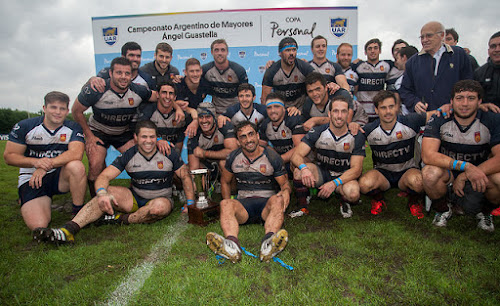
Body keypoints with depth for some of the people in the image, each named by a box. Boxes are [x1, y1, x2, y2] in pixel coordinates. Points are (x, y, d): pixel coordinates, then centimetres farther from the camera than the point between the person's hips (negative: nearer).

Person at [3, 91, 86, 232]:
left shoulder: (73, 128, -4)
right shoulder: (24, 127, -3)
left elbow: (76, 154, -20)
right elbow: (9, 156, -2)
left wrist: (46, 165, -29)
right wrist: (35, 162, -21)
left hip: (59, 176, 0)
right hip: (31, 178, 0)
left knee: (76, 166, -35)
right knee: (38, 225, -19)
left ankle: (78, 212, -15)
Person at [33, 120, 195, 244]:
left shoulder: (169, 154, -7)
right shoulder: (128, 156, -5)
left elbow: (185, 177, -1)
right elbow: (104, 176, -12)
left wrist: (191, 204, -11)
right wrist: (102, 192, -36)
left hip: (161, 199, -2)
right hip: (135, 198, 2)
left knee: (160, 206, -39)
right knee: (107, 192, -25)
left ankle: (120, 219, -23)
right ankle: (68, 230, -38)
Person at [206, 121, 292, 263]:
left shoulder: (272, 157, 3)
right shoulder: (233, 157, 8)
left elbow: (284, 183, 7)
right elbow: (225, 181, 21)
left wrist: (286, 191, -18)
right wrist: (229, 206, 8)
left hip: (266, 203, -1)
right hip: (243, 203, 2)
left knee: (277, 200, -36)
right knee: (225, 204, -31)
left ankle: (268, 245, -61)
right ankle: (232, 245, -58)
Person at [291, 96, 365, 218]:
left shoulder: (357, 136, -11)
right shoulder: (317, 132, -11)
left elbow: (356, 169, -14)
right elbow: (296, 155, -17)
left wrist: (334, 183, -30)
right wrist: (304, 168, -41)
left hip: (344, 176, -1)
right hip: (321, 173, 1)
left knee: (353, 193, -35)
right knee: (298, 172, -31)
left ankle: (344, 201, 4)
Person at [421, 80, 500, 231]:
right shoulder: (439, 120, -14)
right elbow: (427, 155, -26)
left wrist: (464, 176, -31)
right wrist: (466, 166, -36)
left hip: (482, 174, 1)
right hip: (447, 173, -1)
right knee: (430, 173, -34)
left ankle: (485, 212, 6)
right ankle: (443, 210, 0)